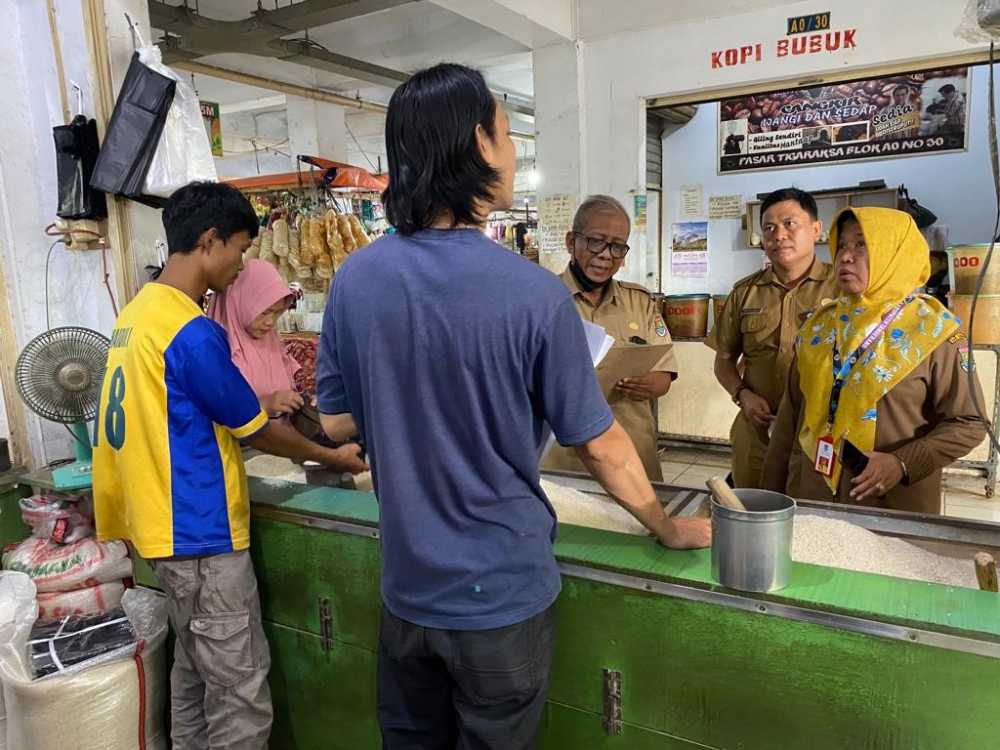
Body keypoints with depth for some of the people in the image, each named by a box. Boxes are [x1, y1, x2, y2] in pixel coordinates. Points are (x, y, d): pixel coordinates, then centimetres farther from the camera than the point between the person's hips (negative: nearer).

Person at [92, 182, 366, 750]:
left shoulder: (138, 313, 7)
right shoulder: (193, 331, -22)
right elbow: (253, 431, -13)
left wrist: (258, 402, 14)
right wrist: (332, 458, 1)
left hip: (174, 527, 10)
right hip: (202, 535, -10)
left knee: (195, 673, 21)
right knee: (241, 699, 2)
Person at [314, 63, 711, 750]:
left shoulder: (355, 279, -9)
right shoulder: (533, 292, -21)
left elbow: (337, 420, 1)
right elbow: (599, 445, -12)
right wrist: (669, 528, 5)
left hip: (406, 587, 4)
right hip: (501, 594, -3)